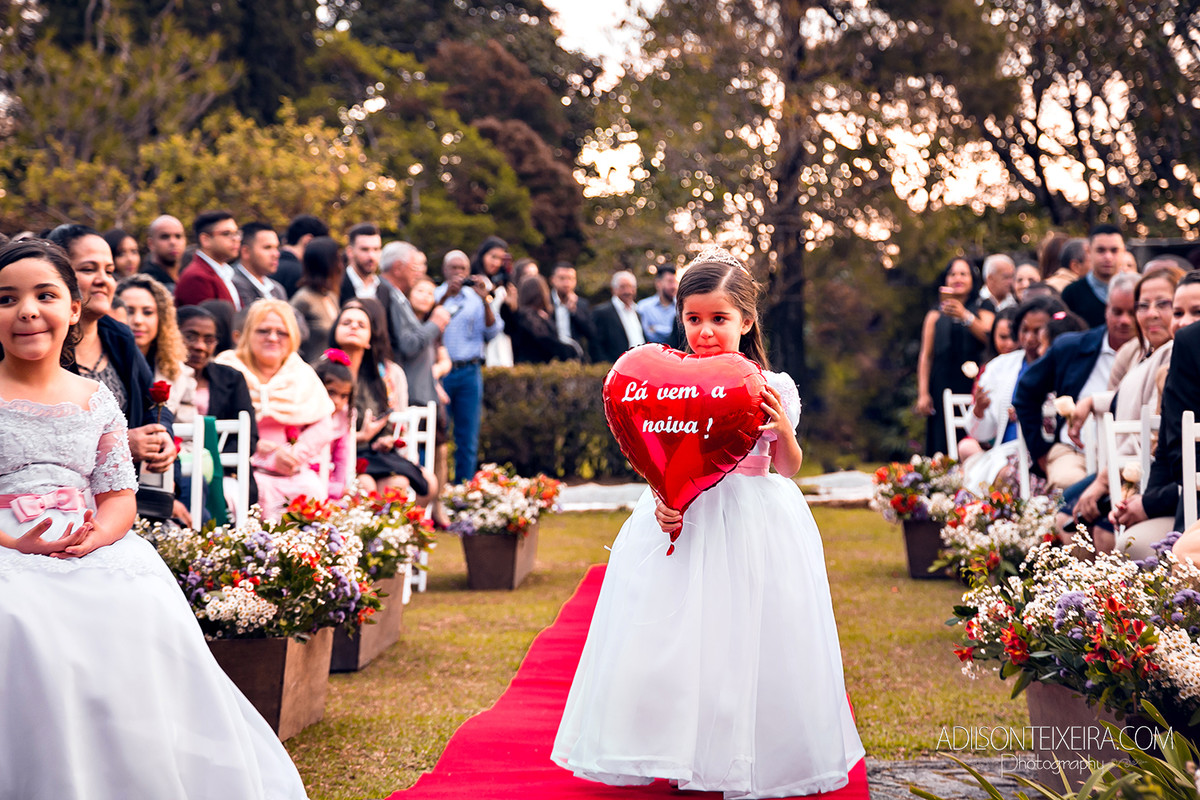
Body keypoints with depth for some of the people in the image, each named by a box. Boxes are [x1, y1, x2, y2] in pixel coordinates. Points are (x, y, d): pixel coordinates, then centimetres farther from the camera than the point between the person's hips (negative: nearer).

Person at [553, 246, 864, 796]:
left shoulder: (771, 388, -3)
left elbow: (787, 470, 7)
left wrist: (784, 431, -13)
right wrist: (663, 501, -18)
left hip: (754, 520, -1)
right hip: (684, 518, 1)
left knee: (749, 642, 1)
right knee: (675, 642, 1)